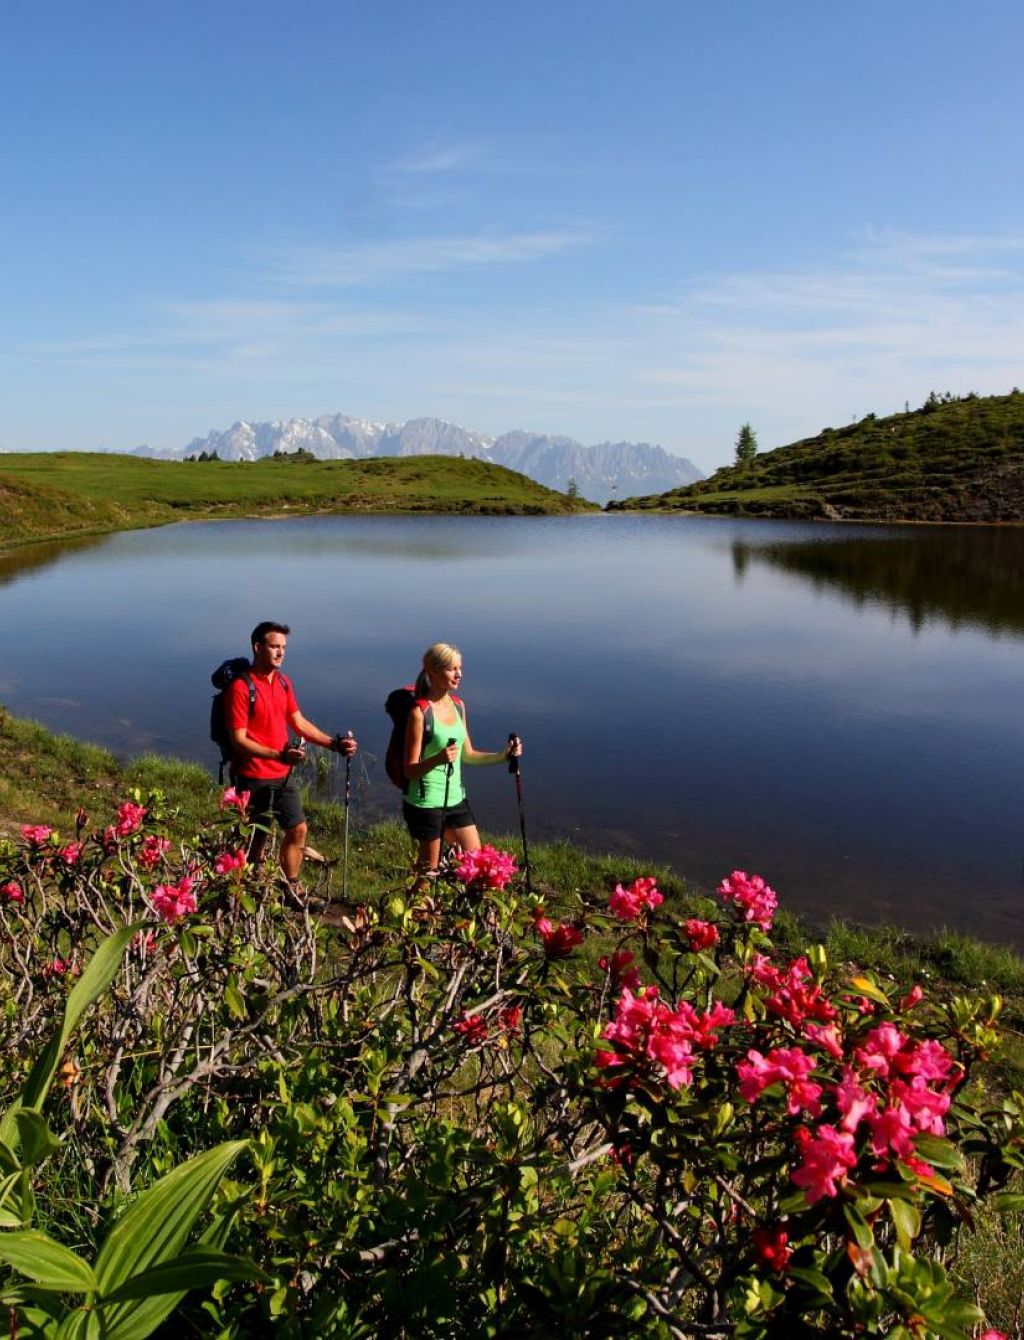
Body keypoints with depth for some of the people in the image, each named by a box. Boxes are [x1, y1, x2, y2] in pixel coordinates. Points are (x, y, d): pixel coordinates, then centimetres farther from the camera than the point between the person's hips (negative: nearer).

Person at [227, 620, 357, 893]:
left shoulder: (283, 682, 7)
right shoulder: (241, 687, -17)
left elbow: (299, 723, 13)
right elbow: (238, 740, -20)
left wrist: (335, 744, 2)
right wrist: (279, 755, -32)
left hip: (283, 774, 7)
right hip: (254, 778, -7)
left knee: (298, 830, 12)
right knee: (257, 839, 5)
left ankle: (291, 890, 26)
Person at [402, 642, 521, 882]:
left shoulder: (458, 706, 5)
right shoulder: (419, 713, -16)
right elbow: (410, 770, -16)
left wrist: (501, 756, 2)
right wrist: (438, 759, -34)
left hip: (455, 798, 7)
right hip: (425, 802, -7)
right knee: (428, 872, 4)